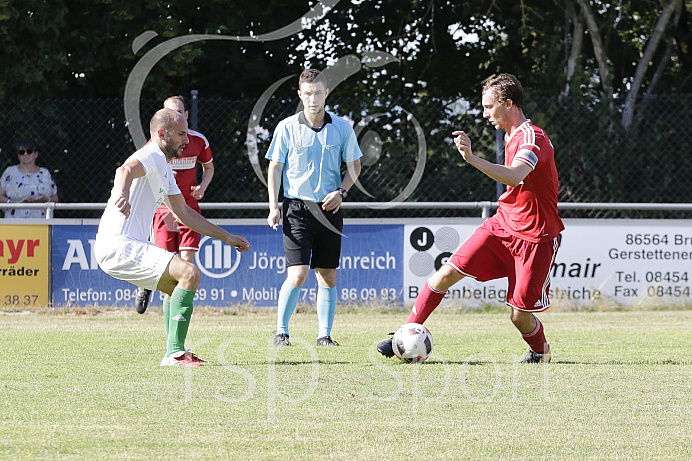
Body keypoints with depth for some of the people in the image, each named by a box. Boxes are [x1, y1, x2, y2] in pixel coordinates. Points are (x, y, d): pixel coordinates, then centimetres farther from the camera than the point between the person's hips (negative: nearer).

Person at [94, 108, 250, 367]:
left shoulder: (164, 169, 21)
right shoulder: (152, 157, -11)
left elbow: (184, 214, 31)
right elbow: (126, 170, -36)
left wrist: (226, 237, 31)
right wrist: (122, 195, -59)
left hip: (131, 245, 11)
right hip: (119, 247, -11)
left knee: (177, 285, 25)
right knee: (189, 273, -21)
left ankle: (175, 353, 24)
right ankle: (174, 354, -21)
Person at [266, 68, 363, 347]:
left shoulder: (341, 128, 3)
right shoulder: (287, 128, -2)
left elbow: (354, 165, 12)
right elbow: (275, 167, 4)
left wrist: (341, 192, -5)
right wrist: (273, 206, -4)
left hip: (329, 209, 3)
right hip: (297, 207, -3)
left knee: (327, 276, 5)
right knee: (298, 274, -13)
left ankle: (324, 334, 14)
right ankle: (281, 332, -1)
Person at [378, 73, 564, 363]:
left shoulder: (532, 138, -20)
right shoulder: (511, 135, 10)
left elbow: (513, 176, -40)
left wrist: (472, 158, -51)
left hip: (535, 238, -8)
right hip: (502, 224, 8)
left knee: (520, 316, -4)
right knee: (448, 273, -8)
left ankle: (540, 351, 28)